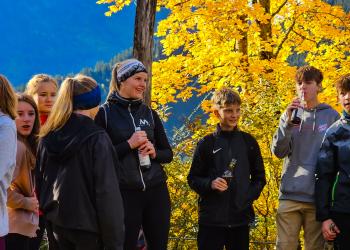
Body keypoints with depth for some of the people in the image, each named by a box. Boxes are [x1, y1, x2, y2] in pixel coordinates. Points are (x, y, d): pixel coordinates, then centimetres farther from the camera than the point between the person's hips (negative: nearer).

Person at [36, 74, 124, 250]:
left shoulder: (47, 137, 5)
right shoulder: (97, 138, -15)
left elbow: (40, 180, 12)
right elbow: (107, 192, -17)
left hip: (57, 221, 6)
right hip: (88, 223, -6)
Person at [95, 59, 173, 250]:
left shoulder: (149, 114, 11)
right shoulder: (105, 113, -2)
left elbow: (168, 154, 14)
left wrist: (154, 152, -7)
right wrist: (129, 144, -15)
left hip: (156, 191, 4)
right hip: (124, 193, -4)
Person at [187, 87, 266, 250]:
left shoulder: (248, 142, 8)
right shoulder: (207, 143, 2)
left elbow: (259, 177, 13)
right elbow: (193, 179, 4)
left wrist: (249, 197, -3)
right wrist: (210, 184, -15)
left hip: (240, 218, 2)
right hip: (211, 218, -2)